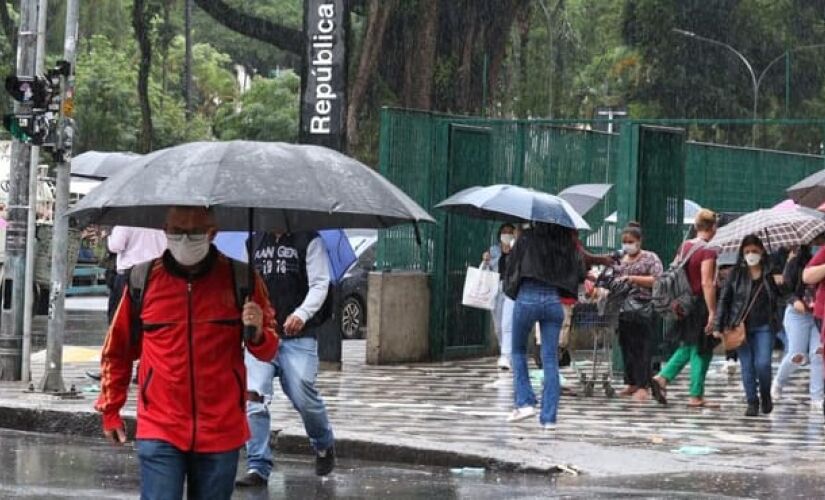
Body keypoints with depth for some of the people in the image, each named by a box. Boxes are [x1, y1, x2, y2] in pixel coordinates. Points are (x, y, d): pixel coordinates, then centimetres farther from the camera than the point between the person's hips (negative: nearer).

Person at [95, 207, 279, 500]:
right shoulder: (144, 279, 1)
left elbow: (268, 352, 6)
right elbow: (117, 350, 13)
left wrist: (257, 334, -17)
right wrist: (110, 410, 14)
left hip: (220, 431, 1)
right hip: (160, 432, -1)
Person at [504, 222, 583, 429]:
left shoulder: (527, 238, -1)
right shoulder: (568, 244, 6)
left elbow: (512, 266, 3)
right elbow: (581, 274, 9)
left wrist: (510, 288, 20)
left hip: (527, 298, -2)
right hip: (554, 301, 2)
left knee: (518, 351, 19)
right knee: (550, 359, 6)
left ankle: (525, 402, 7)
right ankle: (549, 417, 3)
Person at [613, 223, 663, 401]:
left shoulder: (650, 258, 2)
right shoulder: (620, 260, 18)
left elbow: (657, 280, -10)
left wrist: (633, 278, -16)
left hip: (643, 311, -6)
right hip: (623, 311, 6)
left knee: (642, 349, -8)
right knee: (627, 348, 8)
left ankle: (643, 387, -8)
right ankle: (632, 384, 15)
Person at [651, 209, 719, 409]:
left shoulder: (684, 247, 7)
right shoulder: (708, 251, -15)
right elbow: (706, 283, -20)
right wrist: (712, 312, -18)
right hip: (700, 303, -7)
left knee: (687, 347, 19)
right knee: (701, 351, 3)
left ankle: (663, 378, 3)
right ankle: (696, 396, 7)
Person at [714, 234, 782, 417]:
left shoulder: (770, 272, 2)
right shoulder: (736, 274, 3)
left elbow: (781, 296, 13)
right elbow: (724, 299, 4)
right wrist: (718, 326, -1)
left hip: (764, 326, -1)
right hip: (741, 326, 1)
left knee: (763, 363, -9)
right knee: (747, 366, 1)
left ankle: (765, 395, 17)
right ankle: (752, 402, 12)